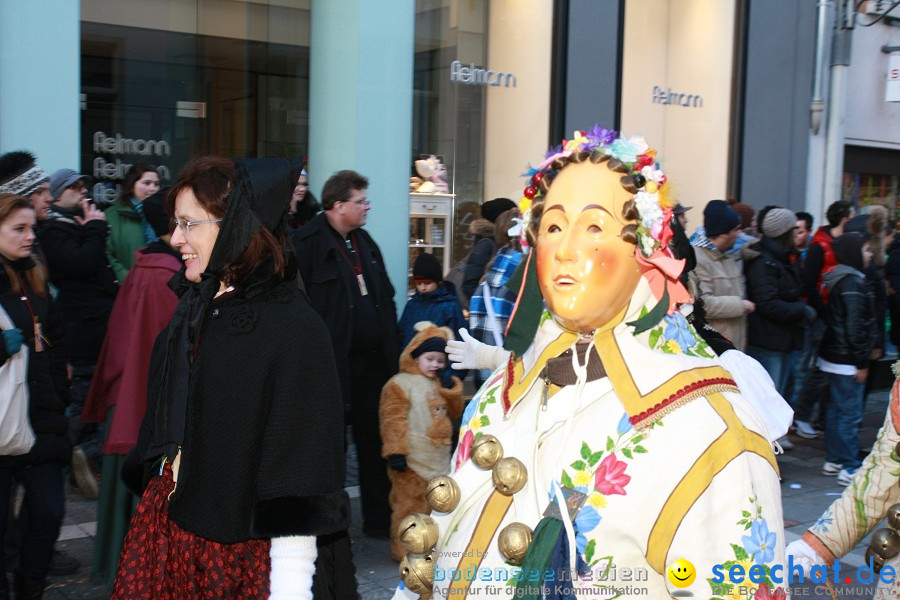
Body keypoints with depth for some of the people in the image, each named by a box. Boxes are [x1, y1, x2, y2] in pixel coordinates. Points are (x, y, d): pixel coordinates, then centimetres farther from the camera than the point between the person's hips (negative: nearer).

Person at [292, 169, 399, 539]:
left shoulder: (364, 242, 14)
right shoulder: (307, 244, -12)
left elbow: (385, 298, 19)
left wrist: (392, 351, 14)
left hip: (372, 361, 7)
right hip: (334, 365, -7)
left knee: (375, 439, 14)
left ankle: (379, 518, 27)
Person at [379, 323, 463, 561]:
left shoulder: (438, 384, 17)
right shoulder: (399, 384, -11)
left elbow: (453, 412, 19)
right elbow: (393, 420, -16)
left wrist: (453, 391, 2)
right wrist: (395, 452, -21)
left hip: (438, 459, 8)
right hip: (412, 461, -8)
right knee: (410, 505, -4)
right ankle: (404, 549, 6)